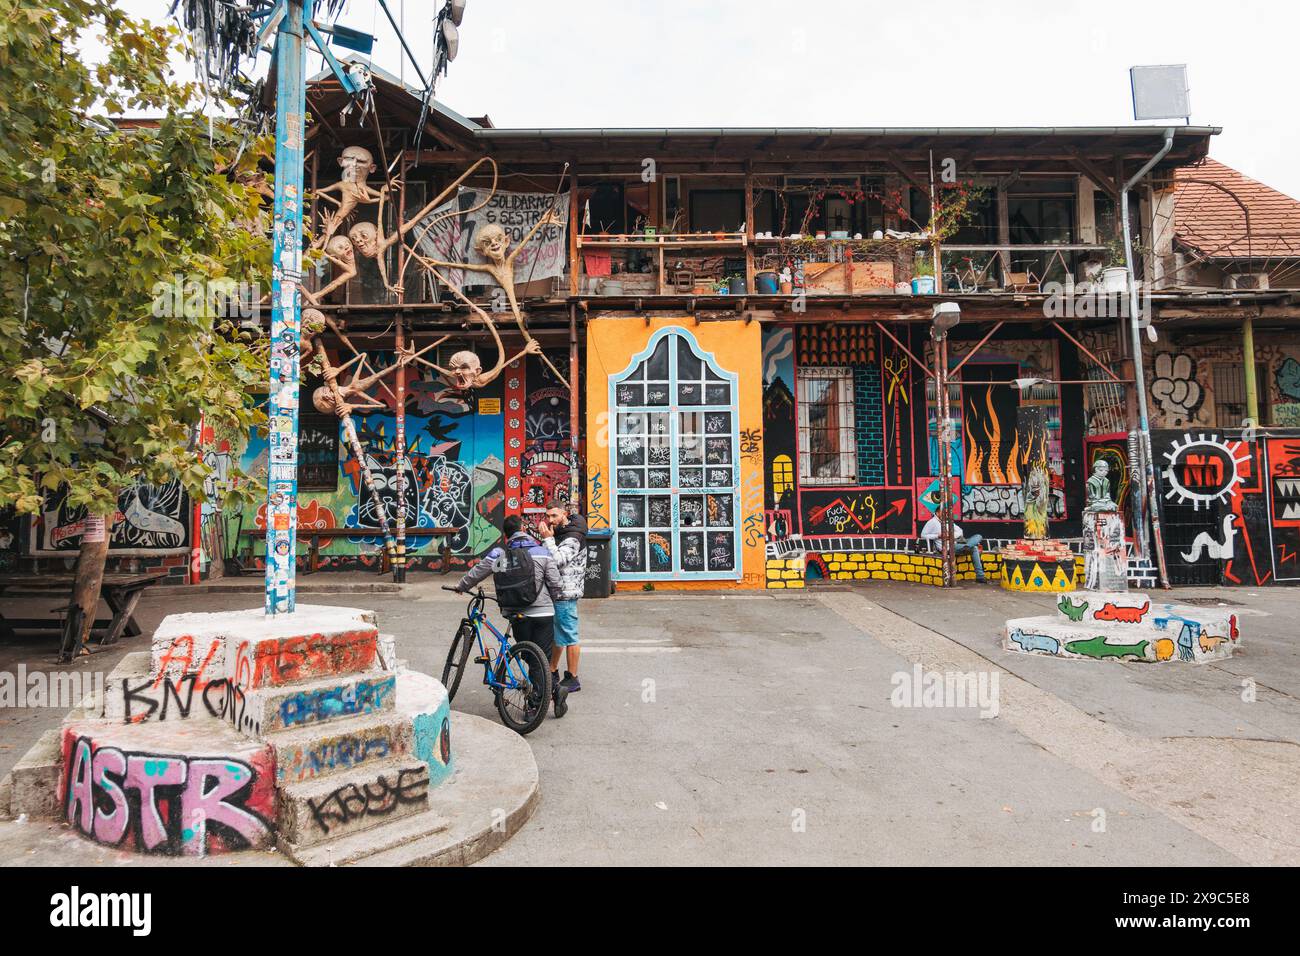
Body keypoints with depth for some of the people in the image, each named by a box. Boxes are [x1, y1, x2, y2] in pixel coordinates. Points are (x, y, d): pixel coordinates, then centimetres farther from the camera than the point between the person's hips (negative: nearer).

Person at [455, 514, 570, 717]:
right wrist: (555, 600, 19)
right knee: (542, 658, 6)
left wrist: (460, 587, 32)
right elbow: (556, 585, -1)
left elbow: (474, 574, 12)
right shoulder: (542, 552, -1)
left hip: (517, 616, 1)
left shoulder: (498, 554, 1)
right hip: (543, 613, -1)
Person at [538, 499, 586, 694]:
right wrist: (544, 536, 4)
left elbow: (558, 561, -28)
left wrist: (548, 539, -25)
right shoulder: (558, 532, 13)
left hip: (565, 595, -10)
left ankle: (572, 679, 7)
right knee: (553, 634, 19)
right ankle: (552, 672, 33)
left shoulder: (573, 538, -17)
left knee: (568, 637, -2)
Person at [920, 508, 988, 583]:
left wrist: (953, 535, -5)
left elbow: (959, 531, 18)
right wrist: (938, 536, -13)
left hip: (956, 542, 8)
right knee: (974, 548, -23)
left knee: (978, 536, -8)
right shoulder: (932, 522, 0)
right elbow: (923, 535, -5)